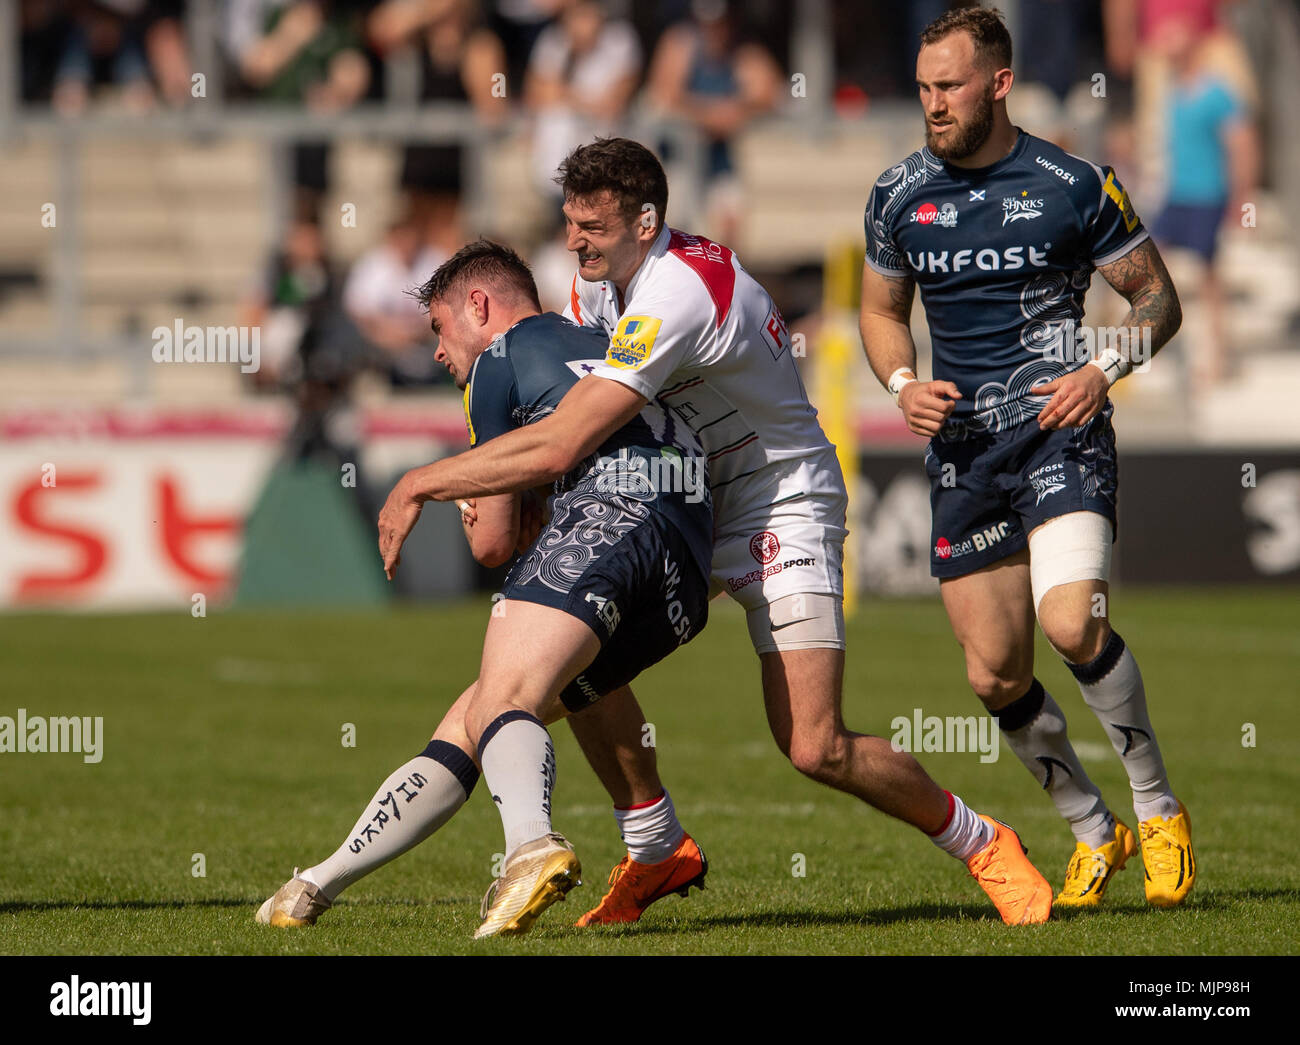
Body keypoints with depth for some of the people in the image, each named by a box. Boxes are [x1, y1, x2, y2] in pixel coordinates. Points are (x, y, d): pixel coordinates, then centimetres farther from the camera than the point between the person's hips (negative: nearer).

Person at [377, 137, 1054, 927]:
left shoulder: (675, 296, -32)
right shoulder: (601, 275, -1)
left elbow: (560, 447, -36)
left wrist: (423, 483, -28)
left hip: (782, 512, -9)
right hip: (684, 502, 9)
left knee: (816, 749, -14)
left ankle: (981, 843, 9)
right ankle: (658, 847, 8)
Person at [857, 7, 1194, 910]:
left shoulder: (1073, 185, -5)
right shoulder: (899, 195, 6)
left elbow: (1158, 299, 4)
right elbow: (882, 309, 20)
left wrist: (1104, 369, -13)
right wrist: (904, 384, 0)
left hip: (1058, 428, -5)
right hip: (961, 446, 5)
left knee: (1072, 623, -25)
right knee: (995, 674, 2)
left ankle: (1158, 805, -6)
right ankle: (1092, 830, 23)